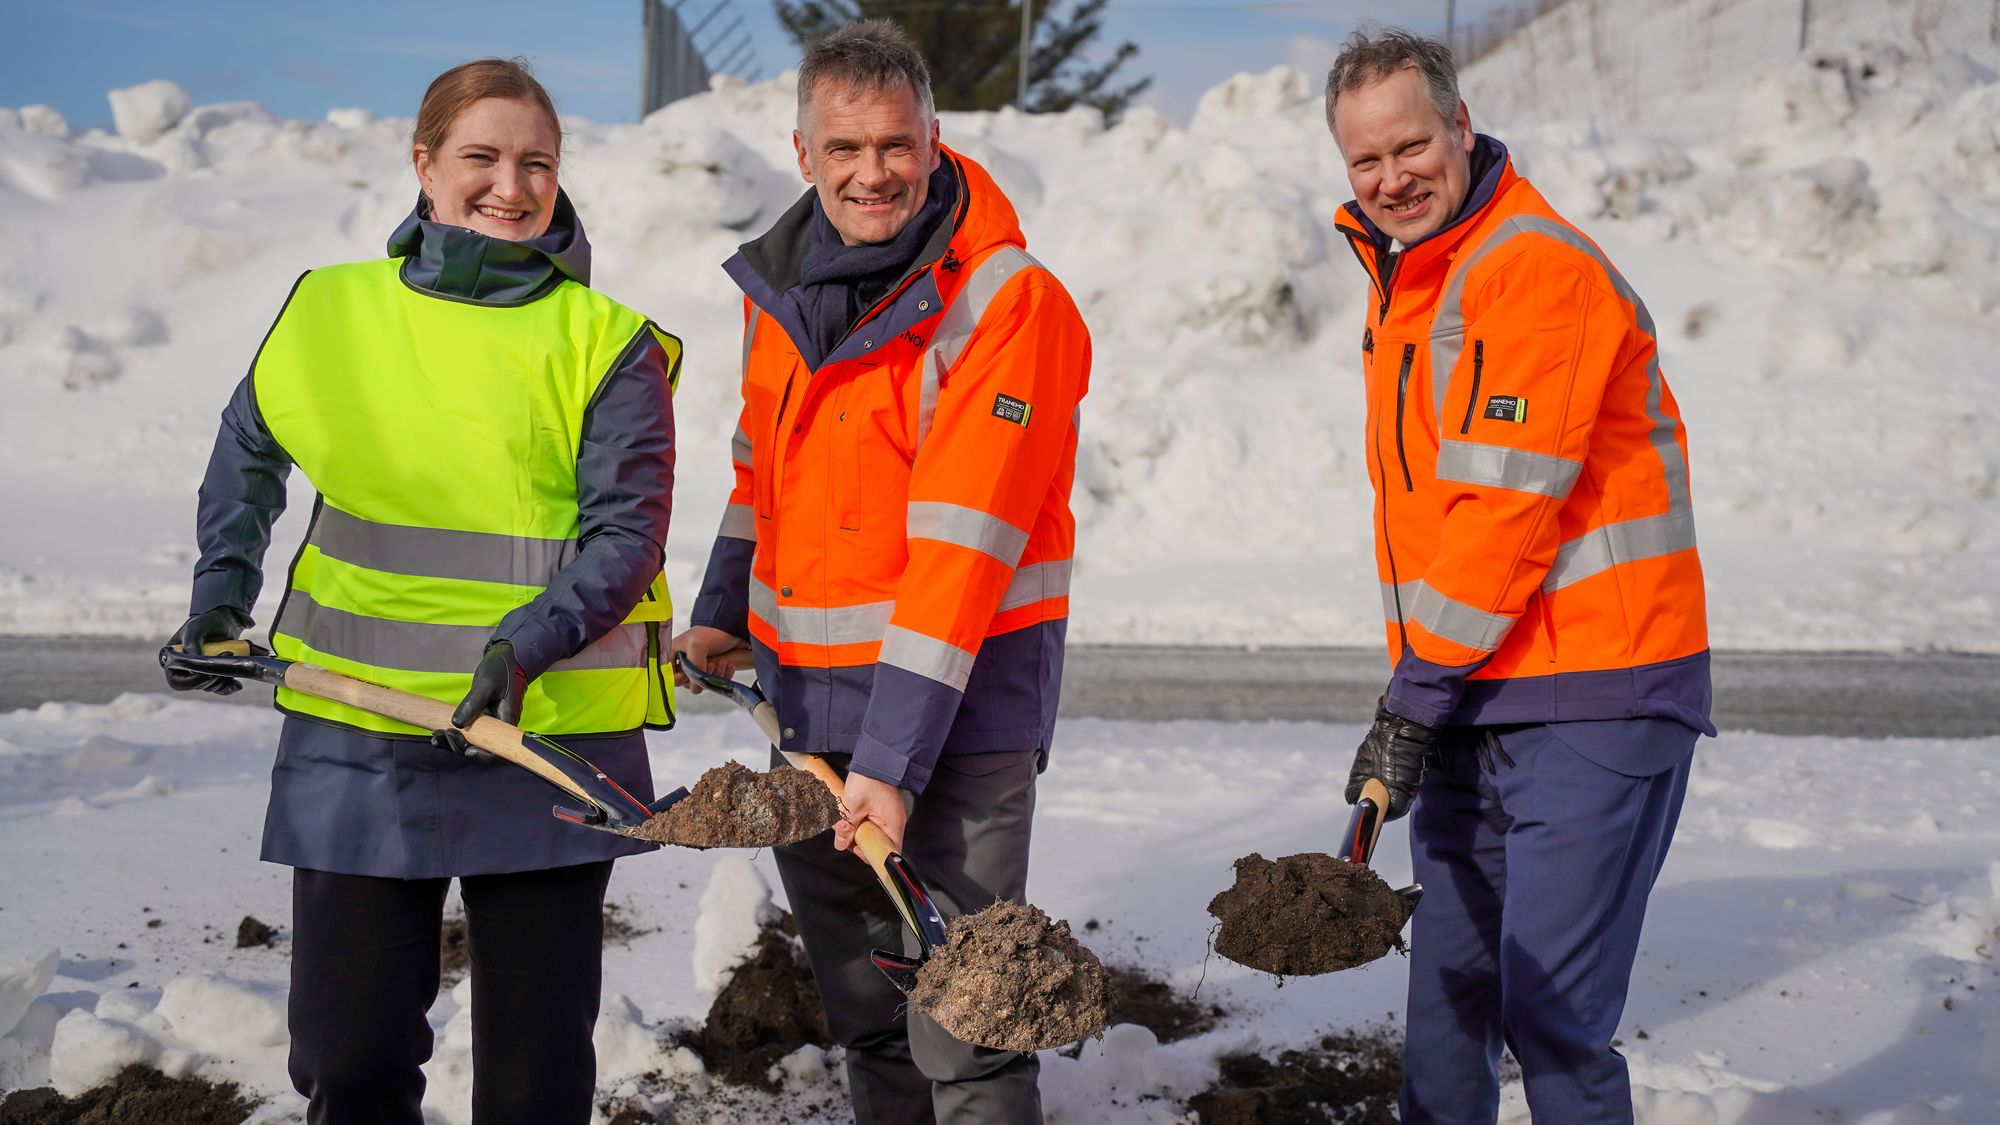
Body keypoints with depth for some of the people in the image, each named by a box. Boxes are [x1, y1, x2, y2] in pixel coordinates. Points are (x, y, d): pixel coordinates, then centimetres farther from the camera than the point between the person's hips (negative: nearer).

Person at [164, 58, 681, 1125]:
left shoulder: (607, 344, -4)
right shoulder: (331, 309, 5)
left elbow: (627, 532, -9)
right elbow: (248, 451, 21)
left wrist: (527, 642, -24)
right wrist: (220, 595, 12)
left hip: (546, 740, -2)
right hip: (355, 737, 2)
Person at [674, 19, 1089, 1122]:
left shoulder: (1007, 301, -16)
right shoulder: (779, 279, 6)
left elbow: (962, 545, -22)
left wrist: (894, 756, -25)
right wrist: (721, 612, 24)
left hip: (958, 699, -7)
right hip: (809, 691, 7)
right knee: (862, 1013, 18)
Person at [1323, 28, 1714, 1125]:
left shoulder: (1542, 271, -14)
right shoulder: (1404, 277, 16)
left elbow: (1507, 507, -19)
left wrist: (1416, 697, -17)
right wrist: (1420, 694, 14)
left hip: (1588, 702, -8)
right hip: (1472, 697, 9)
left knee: (1551, 1008, -9)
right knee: (1448, 991, 12)